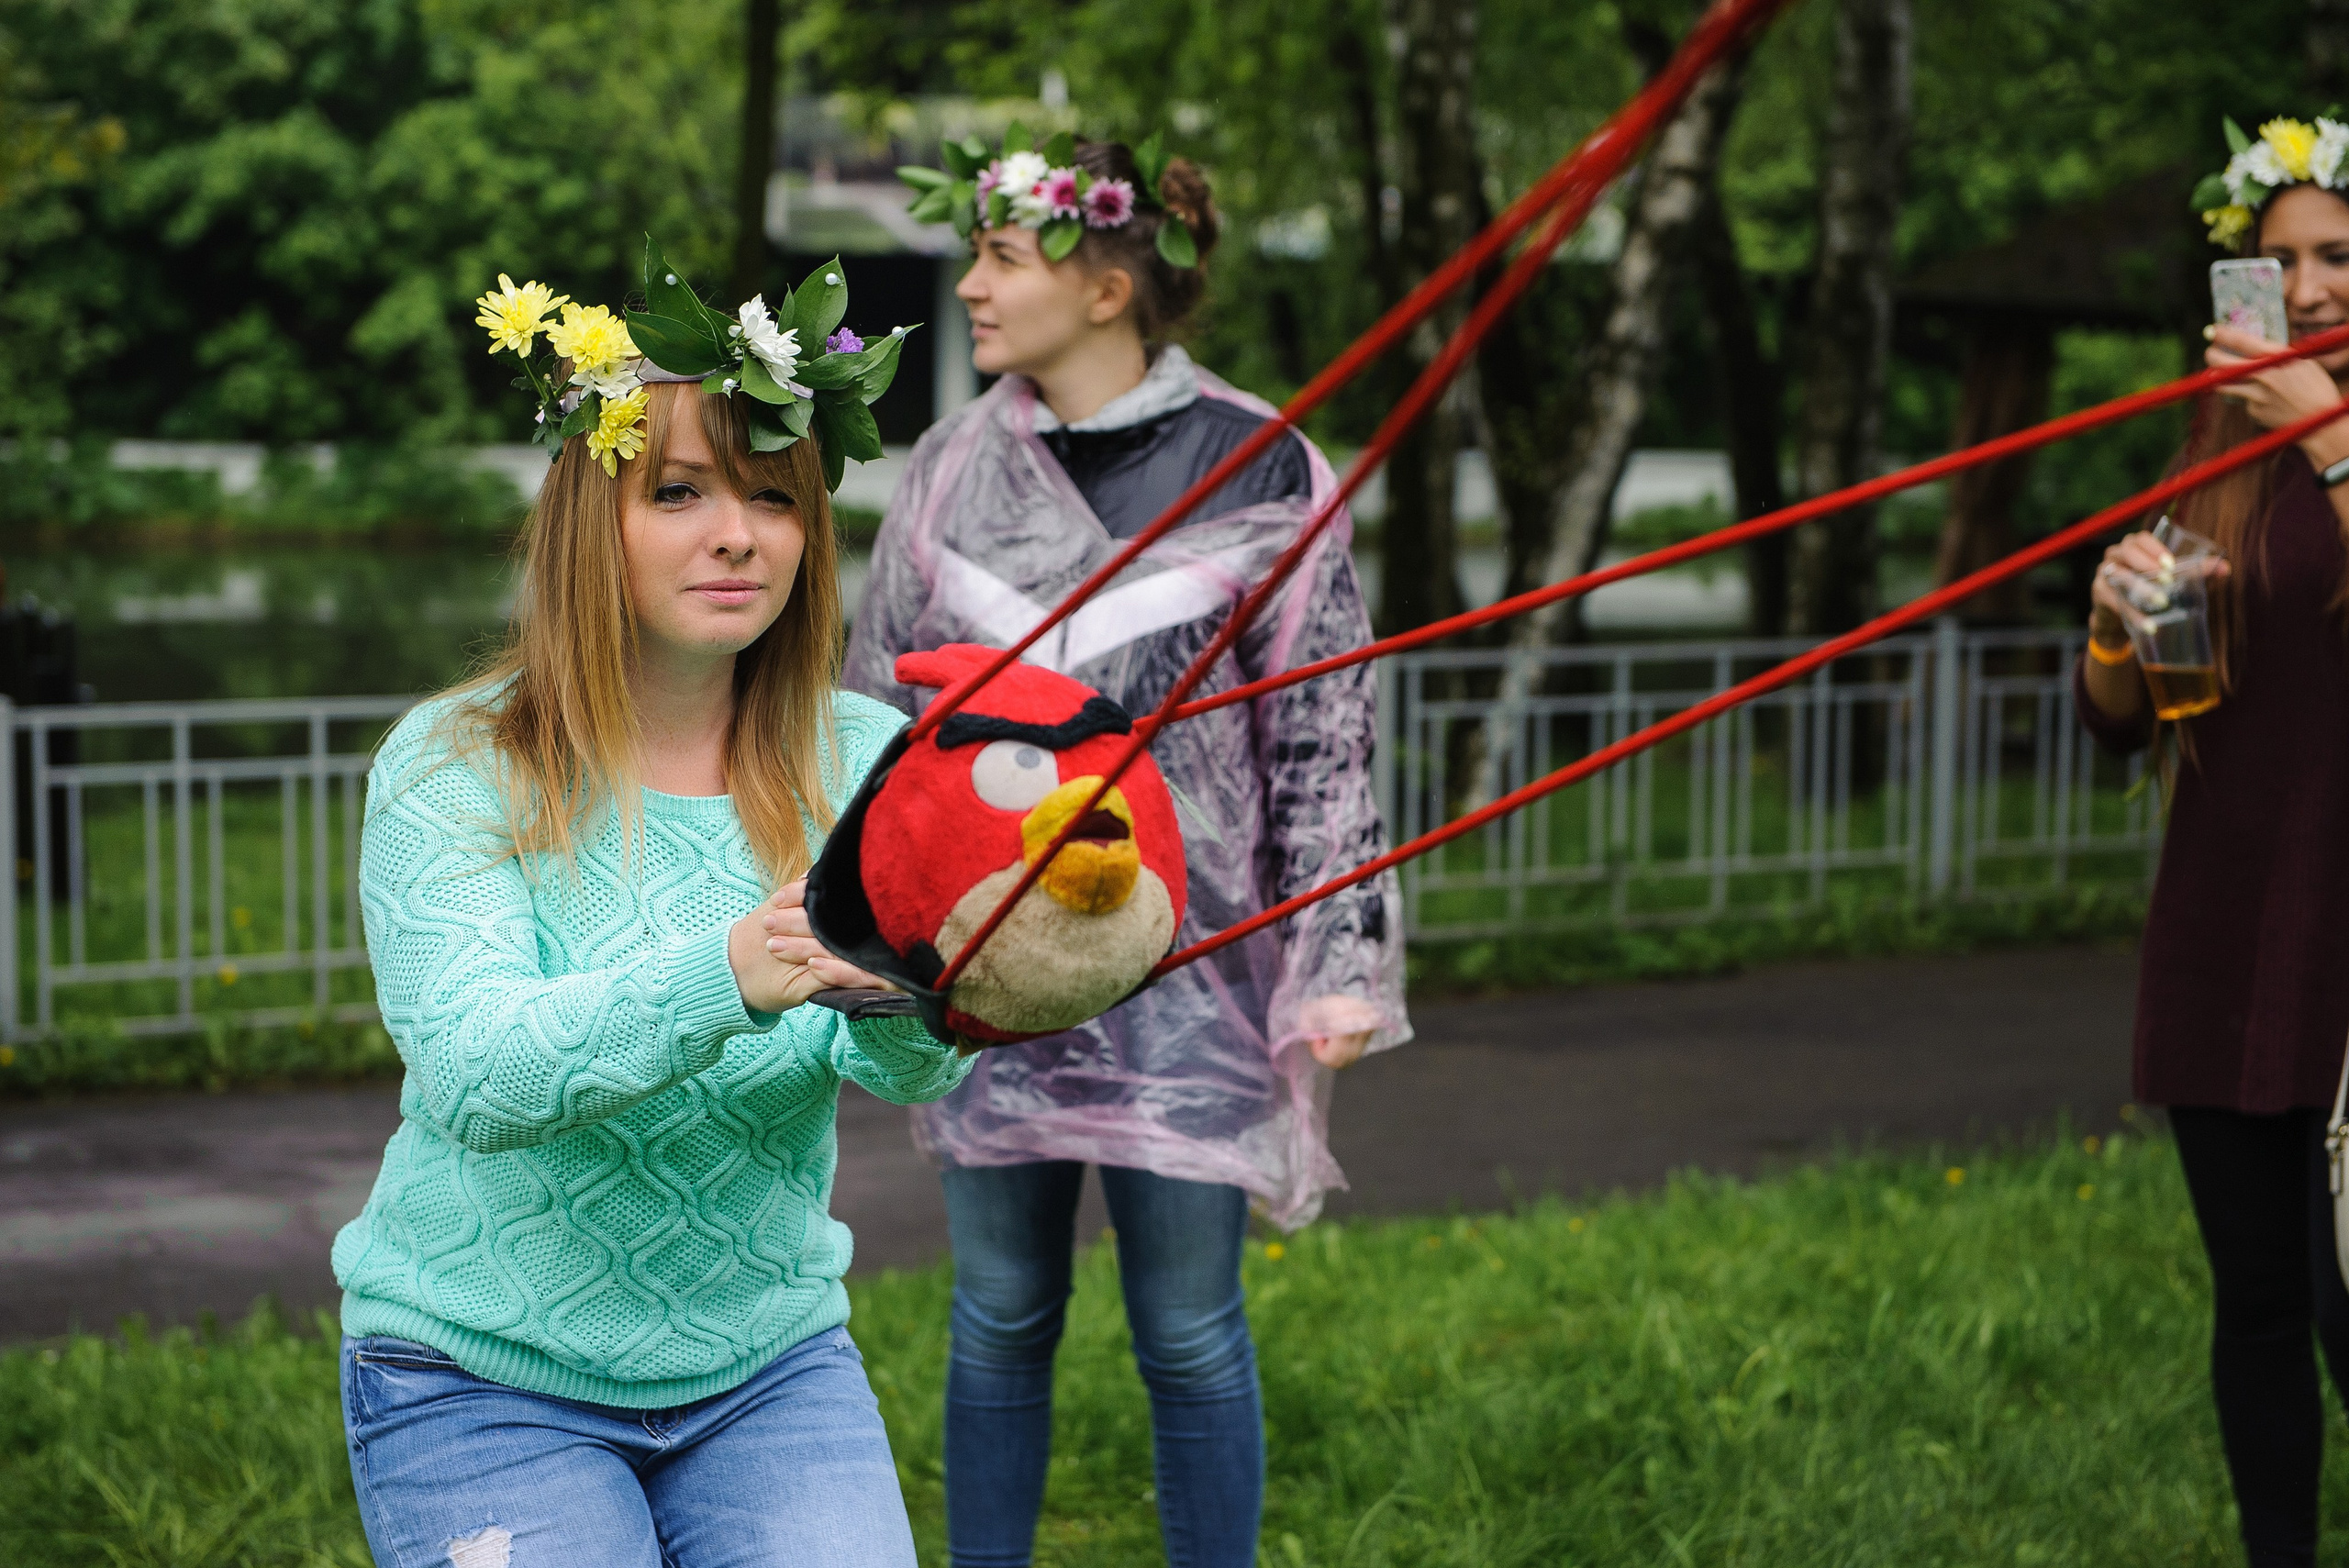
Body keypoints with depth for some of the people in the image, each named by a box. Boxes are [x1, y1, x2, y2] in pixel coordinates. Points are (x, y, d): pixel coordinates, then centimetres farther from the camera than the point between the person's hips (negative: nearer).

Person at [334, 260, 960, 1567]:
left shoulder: (860, 758, -2)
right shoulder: (452, 766, -11)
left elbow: (908, 1069, -16)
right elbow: (470, 1072, -25)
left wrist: (906, 990, -40)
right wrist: (721, 980, -42)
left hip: (769, 1357, 3)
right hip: (483, 1375, -2)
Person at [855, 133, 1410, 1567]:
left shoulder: (1260, 473, -5)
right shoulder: (952, 470, 6)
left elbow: (1325, 738, -3)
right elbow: (883, 712, 13)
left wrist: (1338, 962, -6)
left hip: (1184, 961, -3)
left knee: (1191, 1331, 4)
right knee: (1002, 1315, 12)